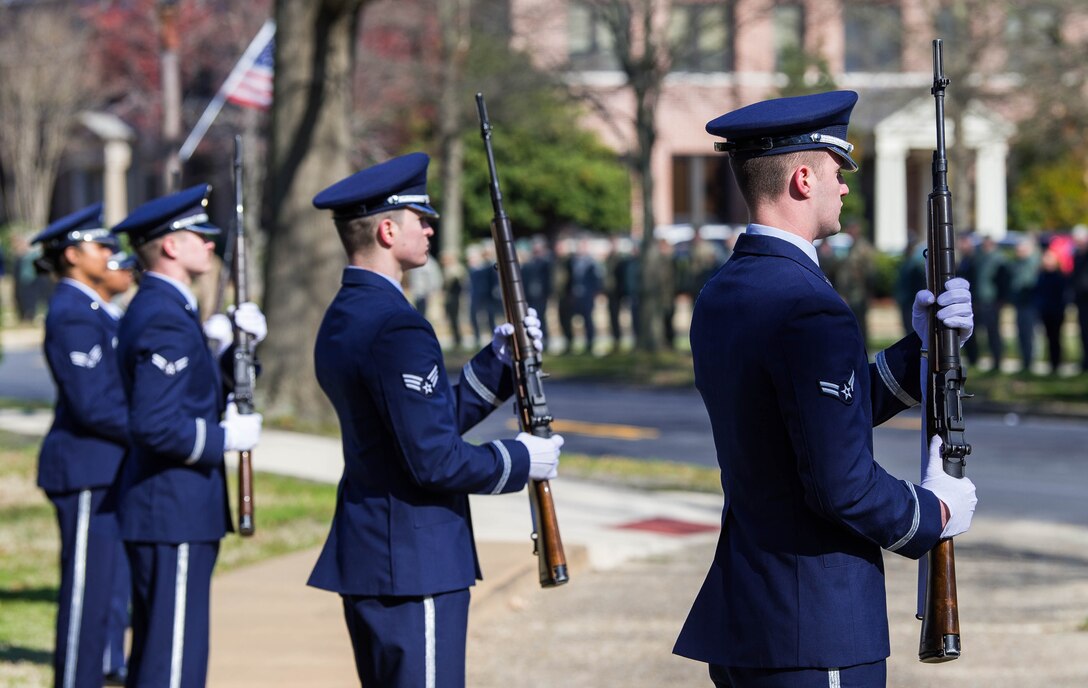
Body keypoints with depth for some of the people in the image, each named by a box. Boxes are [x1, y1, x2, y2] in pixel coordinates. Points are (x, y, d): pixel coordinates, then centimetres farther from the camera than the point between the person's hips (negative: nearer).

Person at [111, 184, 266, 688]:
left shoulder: (157, 308, 15)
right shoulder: (164, 320, -18)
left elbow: (203, 397, 18)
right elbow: (154, 425, -26)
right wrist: (225, 439, -15)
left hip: (165, 512, 11)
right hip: (175, 515, -11)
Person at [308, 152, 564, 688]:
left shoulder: (341, 321, 13)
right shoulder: (395, 327, -19)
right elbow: (436, 460, -22)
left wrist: (498, 358, 11)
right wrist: (520, 460, -6)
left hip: (366, 559, 11)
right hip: (413, 565, -10)